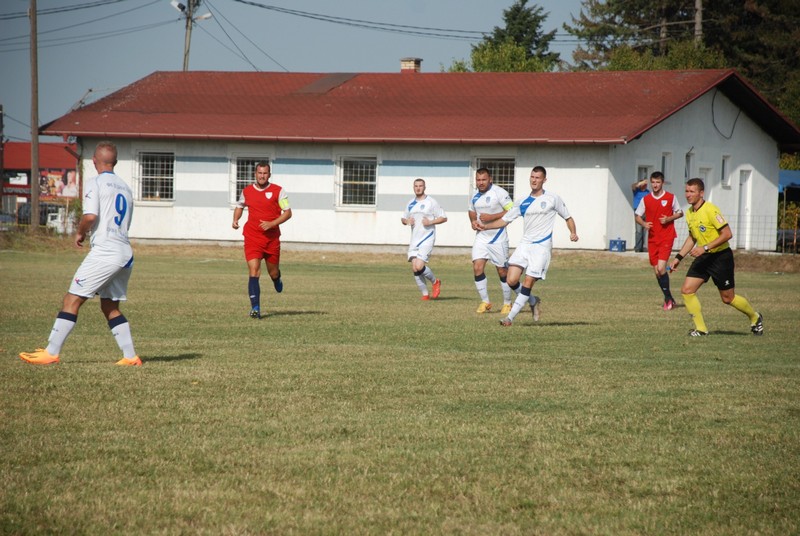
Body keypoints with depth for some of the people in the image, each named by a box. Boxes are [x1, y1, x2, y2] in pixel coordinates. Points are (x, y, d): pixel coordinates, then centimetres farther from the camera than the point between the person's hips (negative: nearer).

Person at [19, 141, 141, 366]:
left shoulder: (95, 183, -4)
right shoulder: (125, 187, 19)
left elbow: (90, 216, -18)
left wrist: (80, 233, 1)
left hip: (105, 252, -8)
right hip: (126, 253, 8)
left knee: (72, 300, -5)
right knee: (110, 307, 16)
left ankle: (51, 352, -8)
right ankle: (130, 356, 9)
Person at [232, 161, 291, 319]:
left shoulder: (277, 191, -2)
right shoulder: (247, 191, 5)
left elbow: (288, 212, -3)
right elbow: (240, 206, 24)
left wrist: (272, 223, -16)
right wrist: (235, 220, 5)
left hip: (272, 238, 0)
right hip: (252, 238, 0)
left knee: (273, 272, 12)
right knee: (254, 272, -15)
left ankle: (277, 281, 52)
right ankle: (255, 308, -19)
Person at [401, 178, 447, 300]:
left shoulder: (431, 202, -4)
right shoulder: (411, 203, 14)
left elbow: (444, 218, -3)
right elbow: (403, 218, 23)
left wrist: (431, 222, -17)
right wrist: (407, 221, 0)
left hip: (427, 239, -6)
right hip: (414, 240, 6)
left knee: (419, 266, -18)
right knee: (414, 268, -2)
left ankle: (435, 281, 10)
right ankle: (425, 294, 9)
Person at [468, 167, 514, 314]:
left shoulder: (499, 193, -13)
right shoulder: (474, 195, 7)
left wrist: (491, 217, -22)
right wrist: (473, 221, 3)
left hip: (498, 238, -5)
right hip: (481, 237, 5)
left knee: (503, 271, 3)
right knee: (477, 267, -9)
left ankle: (507, 303, 18)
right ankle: (485, 302, 4)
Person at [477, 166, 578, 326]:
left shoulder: (553, 199, 2)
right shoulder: (522, 203, 11)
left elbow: (568, 217, 9)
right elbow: (505, 220, 15)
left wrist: (573, 232, -9)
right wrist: (485, 226, 2)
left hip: (541, 247, -4)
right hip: (524, 245, 4)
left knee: (528, 282, -11)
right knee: (512, 280, -9)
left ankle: (510, 317, -7)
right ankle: (533, 302, 18)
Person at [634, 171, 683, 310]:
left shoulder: (671, 197, -1)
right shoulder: (645, 199, 5)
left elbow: (680, 213, 8)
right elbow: (637, 216, 11)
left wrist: (669, 219, -11)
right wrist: (643, 224, -10)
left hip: (667, 237, -4)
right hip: (652, 239, 4)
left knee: (661, 269, -18)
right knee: (656, 271, 5)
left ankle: (668, 298, -2)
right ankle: (669, 299, 20)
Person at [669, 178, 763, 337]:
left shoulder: (710, 210, -20)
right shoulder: (689, 213, 6)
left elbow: (727, 234, -23)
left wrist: (705, 248, -27)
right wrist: (678, 257, 14)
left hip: (721, 257, -7)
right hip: (703, 258, 7)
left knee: (728, 298, 3)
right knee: (687, 290, -7)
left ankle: (755, 318, 28)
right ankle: (701, 329, 2)